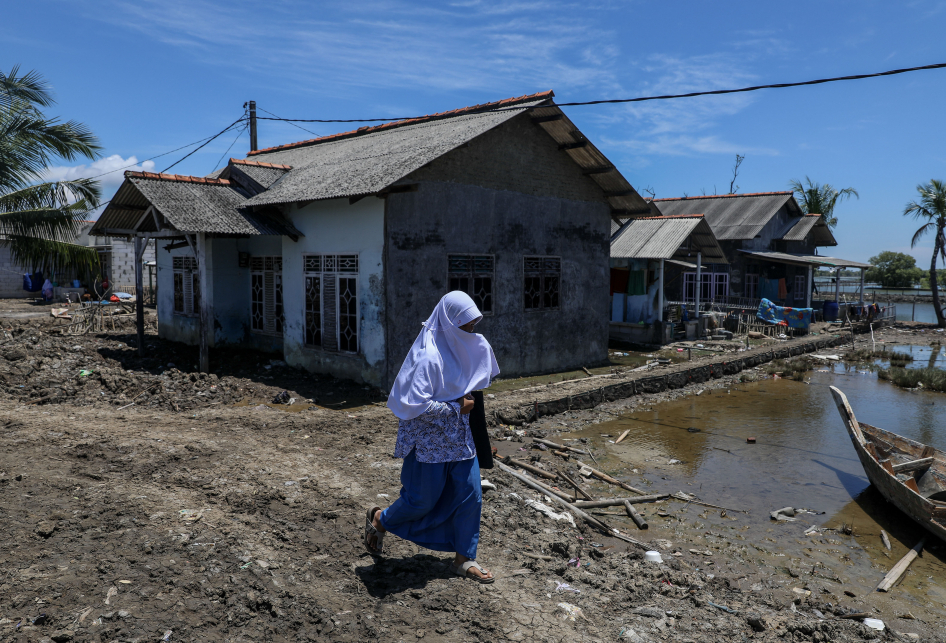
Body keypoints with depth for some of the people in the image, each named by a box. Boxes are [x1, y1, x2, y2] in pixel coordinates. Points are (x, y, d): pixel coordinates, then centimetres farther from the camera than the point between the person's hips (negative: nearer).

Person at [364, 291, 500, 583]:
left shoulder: (472, 347, 0)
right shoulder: (428, 357, -25)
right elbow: (417, 405, -29)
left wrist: (469, 400, 8)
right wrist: (456, 407, -20)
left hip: (459, 436, 7)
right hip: (430, 439, -7)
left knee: (470, 494, 6)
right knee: (422, 500, 8)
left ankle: (464, 559, 21)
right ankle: (379, 520, 38)